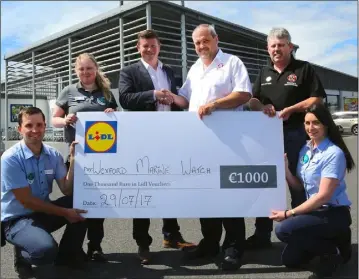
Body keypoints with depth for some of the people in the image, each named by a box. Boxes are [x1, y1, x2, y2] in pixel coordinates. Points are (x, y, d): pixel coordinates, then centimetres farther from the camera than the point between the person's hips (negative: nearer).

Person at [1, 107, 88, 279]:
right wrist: (64, 213, -17)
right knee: (46, 250, -33)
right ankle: (22, 255, 5)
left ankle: (68, 254, 5)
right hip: (17, 219, -6)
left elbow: (67, 190, -7)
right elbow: (26, 201, -19)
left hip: (44, 212, 6)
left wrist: (73, 159, -19)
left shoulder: (53, 155, -3)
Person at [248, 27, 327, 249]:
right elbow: (252, 100, 13)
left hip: (296, 133, -5)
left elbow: (317, 99, -6)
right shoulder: (264, 73, 15)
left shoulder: (304, 69, 0)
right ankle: (262, 234, 15)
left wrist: (290, 110, -17)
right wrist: (262, 107, -10)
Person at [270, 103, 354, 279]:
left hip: (334, 213, -8)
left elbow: (323, 196, -21)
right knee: (289, 260, 6)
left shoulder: (334, 153, -19)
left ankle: (333, 251, -5)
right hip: (315, 210, 8)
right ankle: (332, 239, 21)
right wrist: (286, 170, -11)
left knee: (283, 229, -27)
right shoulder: (305, 149, 5)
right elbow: (299, 187, 7)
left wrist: (288, 213, -19)